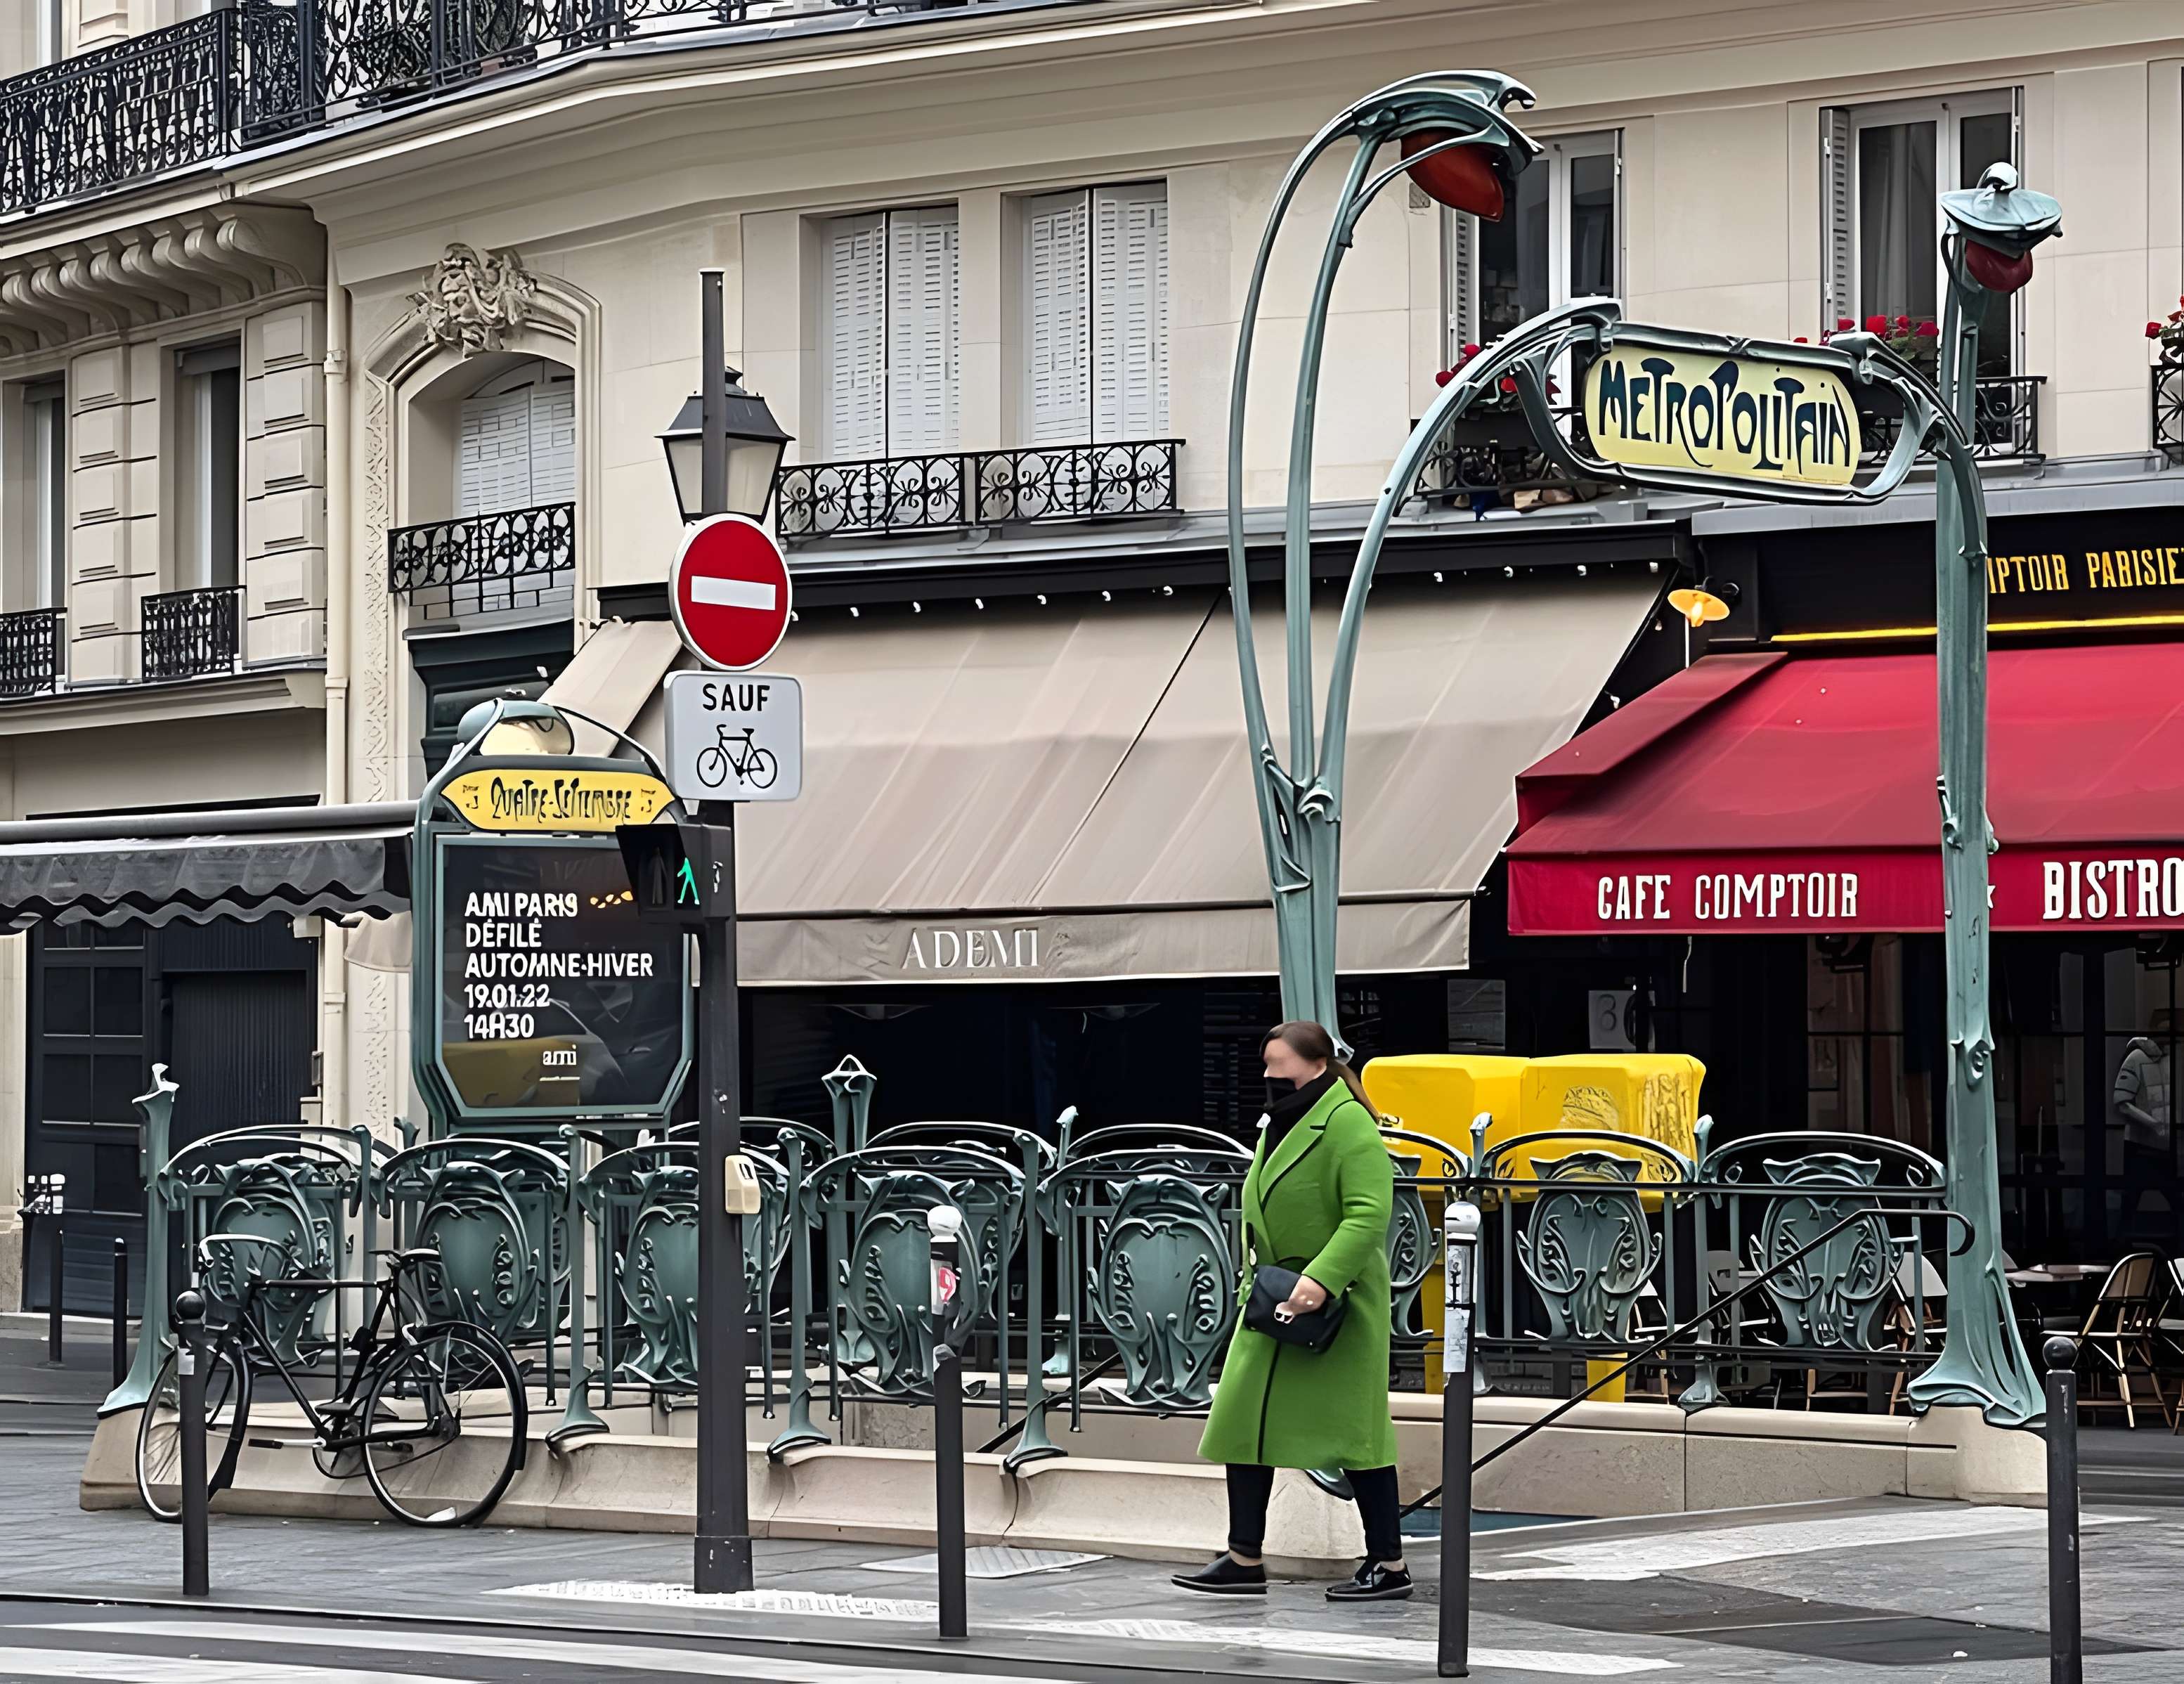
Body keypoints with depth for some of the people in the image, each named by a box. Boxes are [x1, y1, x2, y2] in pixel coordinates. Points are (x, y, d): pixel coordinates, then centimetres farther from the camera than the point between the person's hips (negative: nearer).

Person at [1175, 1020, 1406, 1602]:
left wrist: (1322, 1277, -32)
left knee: (1353, 1425, -5)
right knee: (1245, 1417, 5)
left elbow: (1370, 1213, -24)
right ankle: (1245, 1559, 11)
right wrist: (1255, 1286, 17)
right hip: (1274, 1303, 9)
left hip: (1333, 1307, -9)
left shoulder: (1348, 1126, -15)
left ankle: (1388, 1565, 3)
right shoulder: (1279, 1124, 15)